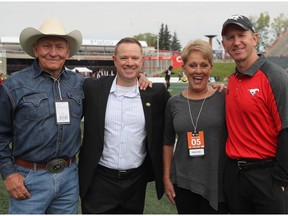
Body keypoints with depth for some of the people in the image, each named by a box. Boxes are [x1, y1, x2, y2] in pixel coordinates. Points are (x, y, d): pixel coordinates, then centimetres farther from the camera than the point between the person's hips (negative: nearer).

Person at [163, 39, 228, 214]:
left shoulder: (224, 98, -5)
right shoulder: (174, 102, 3)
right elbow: (168, 142, 9)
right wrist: (166, 178, 7)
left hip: (217, 183, -2)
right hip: (183, 182, 2)